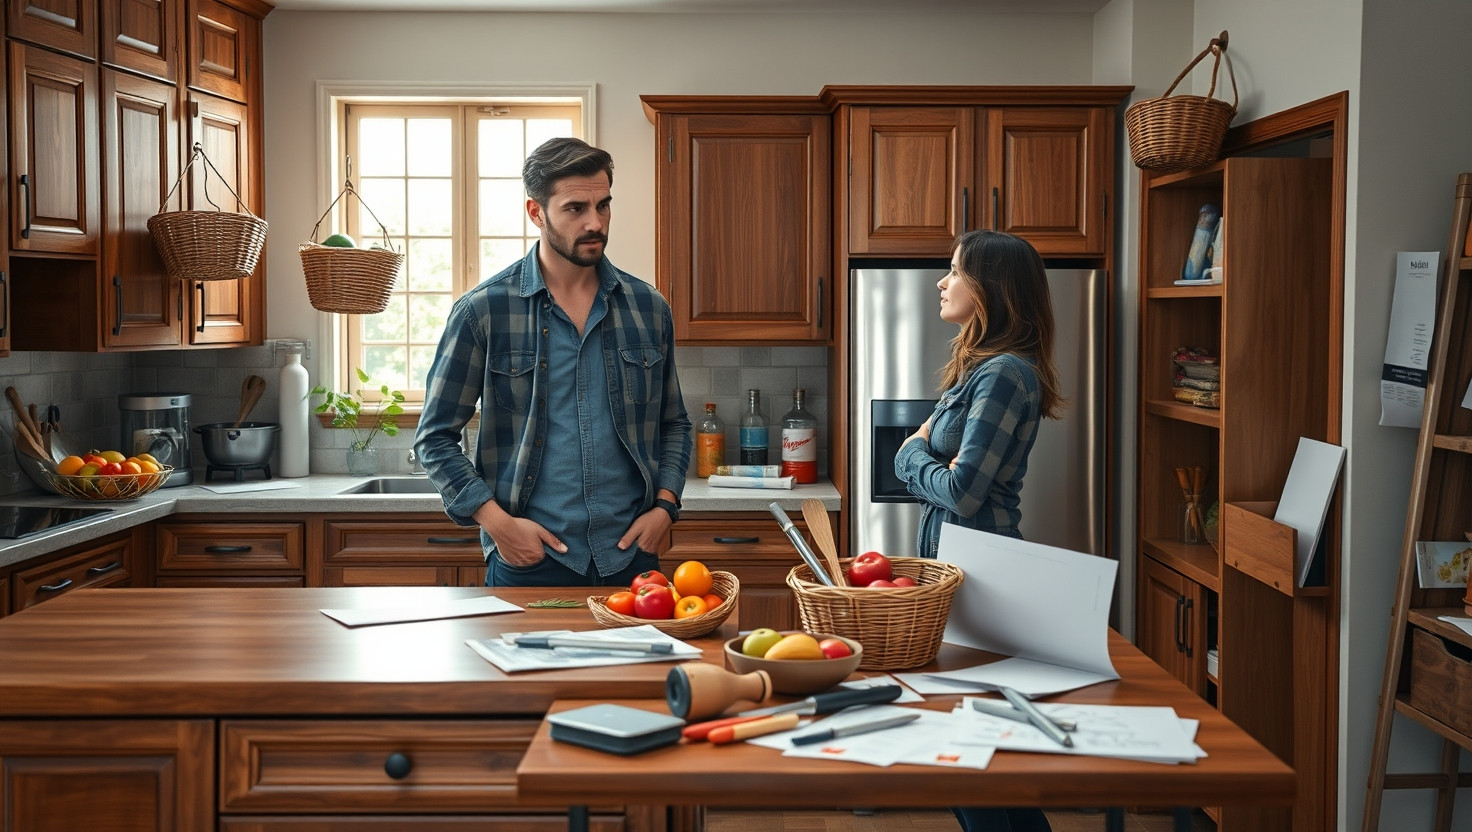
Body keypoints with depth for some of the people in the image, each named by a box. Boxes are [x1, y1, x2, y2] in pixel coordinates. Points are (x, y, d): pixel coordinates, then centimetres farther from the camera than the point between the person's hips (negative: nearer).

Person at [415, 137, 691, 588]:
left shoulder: (648, 308, 6)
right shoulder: (482, 311, -4)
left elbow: (673, 424, 16)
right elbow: (436, 438, 0)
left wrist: (664, 505, 0)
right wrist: (496, 521, -12)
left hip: (631, 556, 3)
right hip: (529, 562, -3)